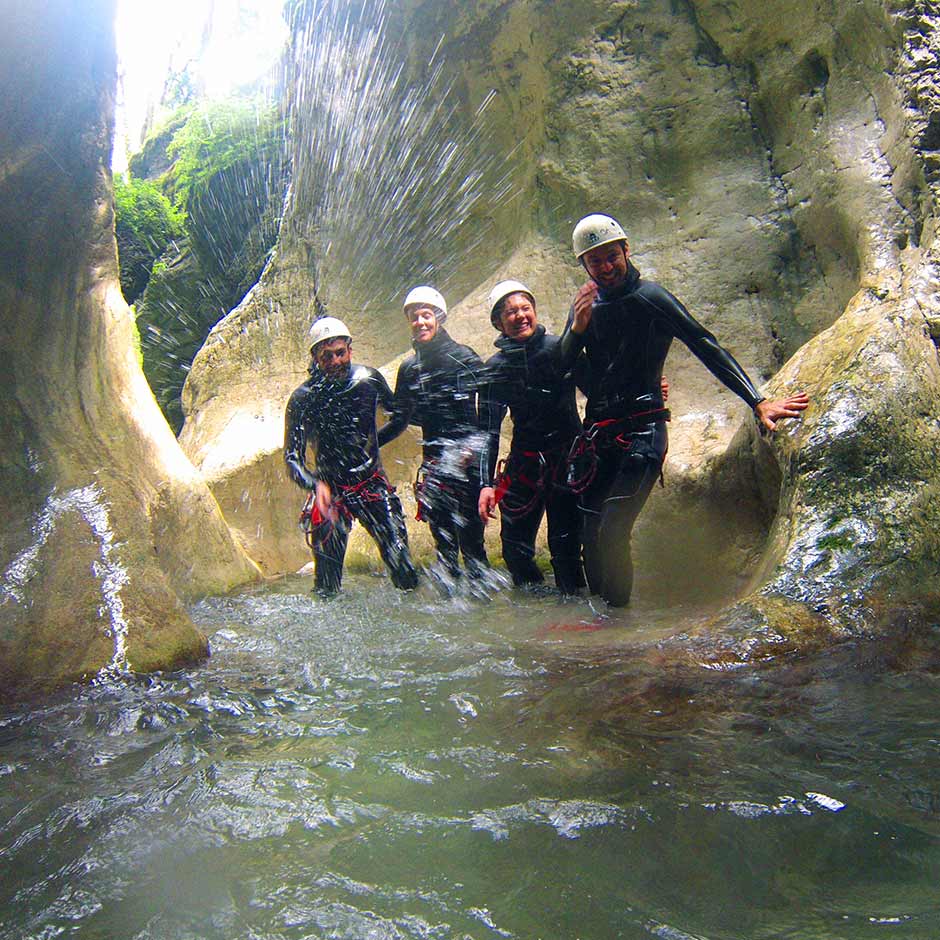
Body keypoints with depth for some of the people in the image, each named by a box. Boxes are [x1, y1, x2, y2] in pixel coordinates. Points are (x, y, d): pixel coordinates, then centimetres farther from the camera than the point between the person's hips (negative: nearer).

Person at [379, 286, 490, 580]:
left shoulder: (464, 358, -1)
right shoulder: (409, 368, 14)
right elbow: (400, 421, 20)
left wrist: (476, 444, -18)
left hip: (467, 464, -5)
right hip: (433, 464, 5)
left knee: (470, 539, -8)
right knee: (443, 542, 8)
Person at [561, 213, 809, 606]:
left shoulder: (648, 297, -3)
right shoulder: (585, 305, 15)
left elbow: (706, 347, -11)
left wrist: (758, 402, -20)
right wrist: (577, 328, -11)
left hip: (641, 431, -6)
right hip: (596, 433, 6)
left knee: (612, 534, -17)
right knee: (592, 539, 5)